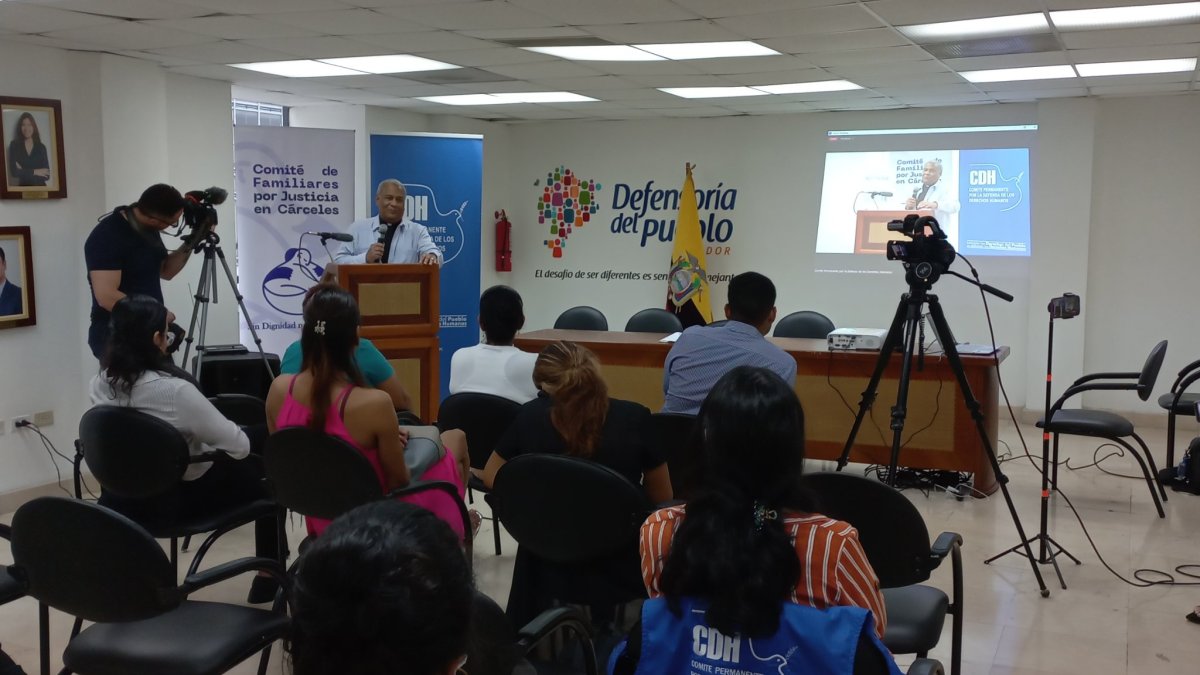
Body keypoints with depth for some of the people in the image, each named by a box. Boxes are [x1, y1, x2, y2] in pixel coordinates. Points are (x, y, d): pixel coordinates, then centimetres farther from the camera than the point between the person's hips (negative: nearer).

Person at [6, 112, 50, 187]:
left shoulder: (41, 147, 7)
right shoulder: (14, 145, 5)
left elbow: (46, 175, 1)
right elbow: (14, 172, -5)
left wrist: (23, 172, -4)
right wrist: (35, 172, -4)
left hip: (40, 188, 1)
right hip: (23, 188, -1)